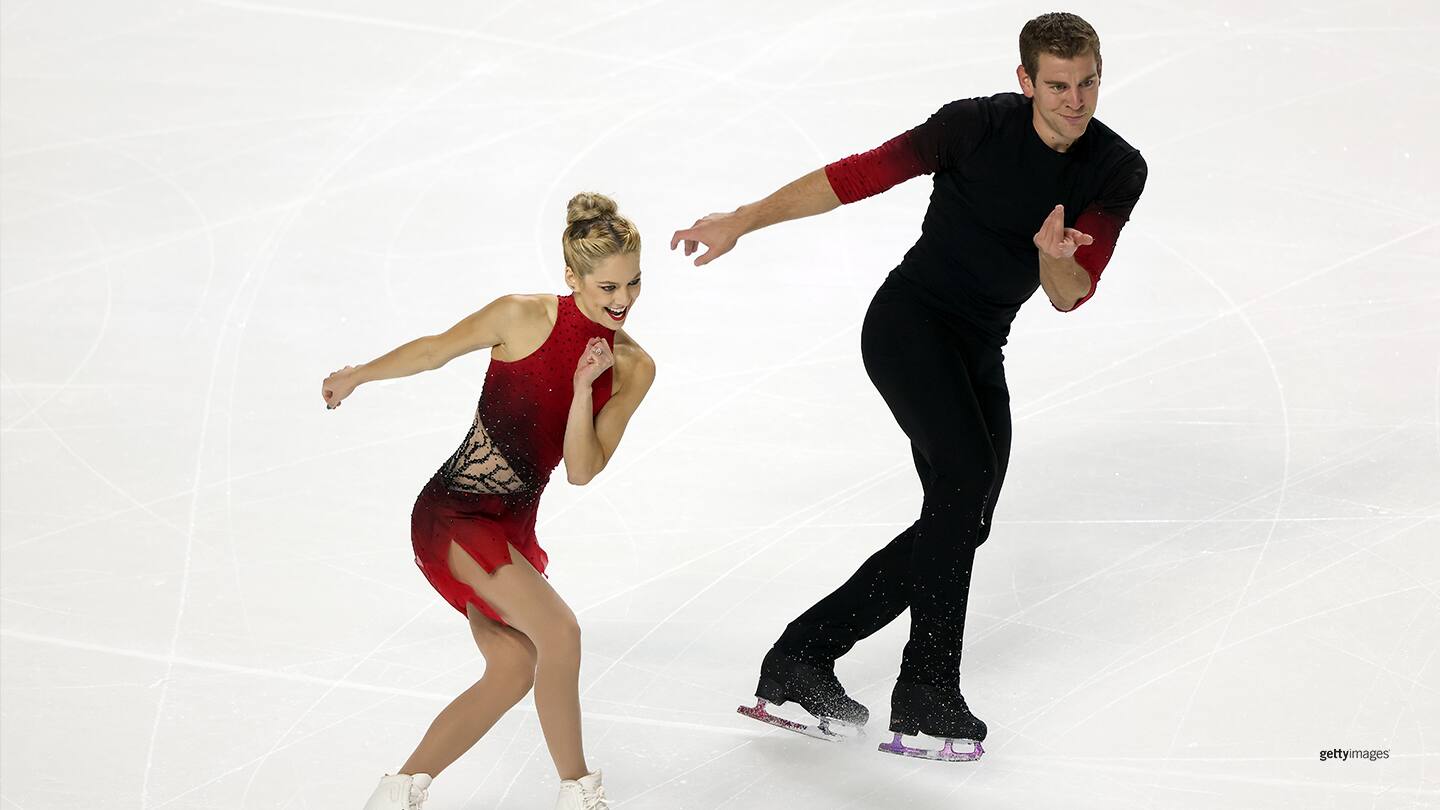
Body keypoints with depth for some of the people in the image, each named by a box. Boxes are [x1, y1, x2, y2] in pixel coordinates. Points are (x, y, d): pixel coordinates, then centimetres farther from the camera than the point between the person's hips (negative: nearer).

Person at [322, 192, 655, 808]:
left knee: (515, 671, 3)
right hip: (451, 511, -6)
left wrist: (584, 388, -20)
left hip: (512, 526, 7)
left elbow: (581, 470, -6)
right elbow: (436, 349, 1)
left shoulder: (633, 369, -1)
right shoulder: (523, 318, -14)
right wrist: (355, 376, 11)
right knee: (558, 630, -21)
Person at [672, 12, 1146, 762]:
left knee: (963, 523, 2)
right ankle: (925, 701, -21)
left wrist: (1056, 256, -28)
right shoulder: (976, 125, -16)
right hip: (908, 319, -6)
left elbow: (1070, 296, -4)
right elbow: (858, 176, -11)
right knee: (967, 476, -24)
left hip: (978, 350, 7)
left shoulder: (1117, 171, -3)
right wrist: (742, 221, -13)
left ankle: (799, 662, 12)